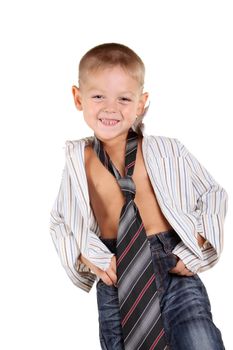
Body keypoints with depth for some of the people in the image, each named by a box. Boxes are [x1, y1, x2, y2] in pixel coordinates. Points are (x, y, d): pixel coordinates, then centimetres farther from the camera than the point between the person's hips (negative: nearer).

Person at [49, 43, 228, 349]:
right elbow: (60, 221, 13)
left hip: (174, 269, -1)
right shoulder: (77, 161, 1)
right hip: (115, 280, 2)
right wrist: (86, 255, -5)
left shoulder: (168, 151, -4)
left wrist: (194, 250, -6)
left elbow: (213, 195, 6)